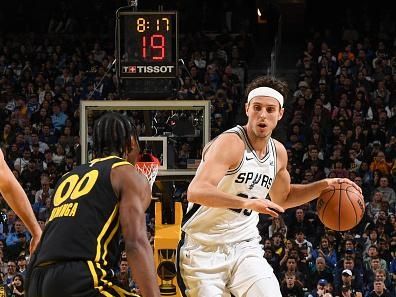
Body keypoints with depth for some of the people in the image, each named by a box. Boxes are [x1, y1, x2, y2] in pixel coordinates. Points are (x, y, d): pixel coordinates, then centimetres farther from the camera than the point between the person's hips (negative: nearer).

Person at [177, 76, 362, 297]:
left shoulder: (278, 152, 6)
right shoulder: (231, 143, -19)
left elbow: (282, 198, 27)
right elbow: (196, 192, -34)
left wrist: (323, 186, 14)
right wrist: (248, 203, -44)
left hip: (244, 246, 6)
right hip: (204, 250, -5)